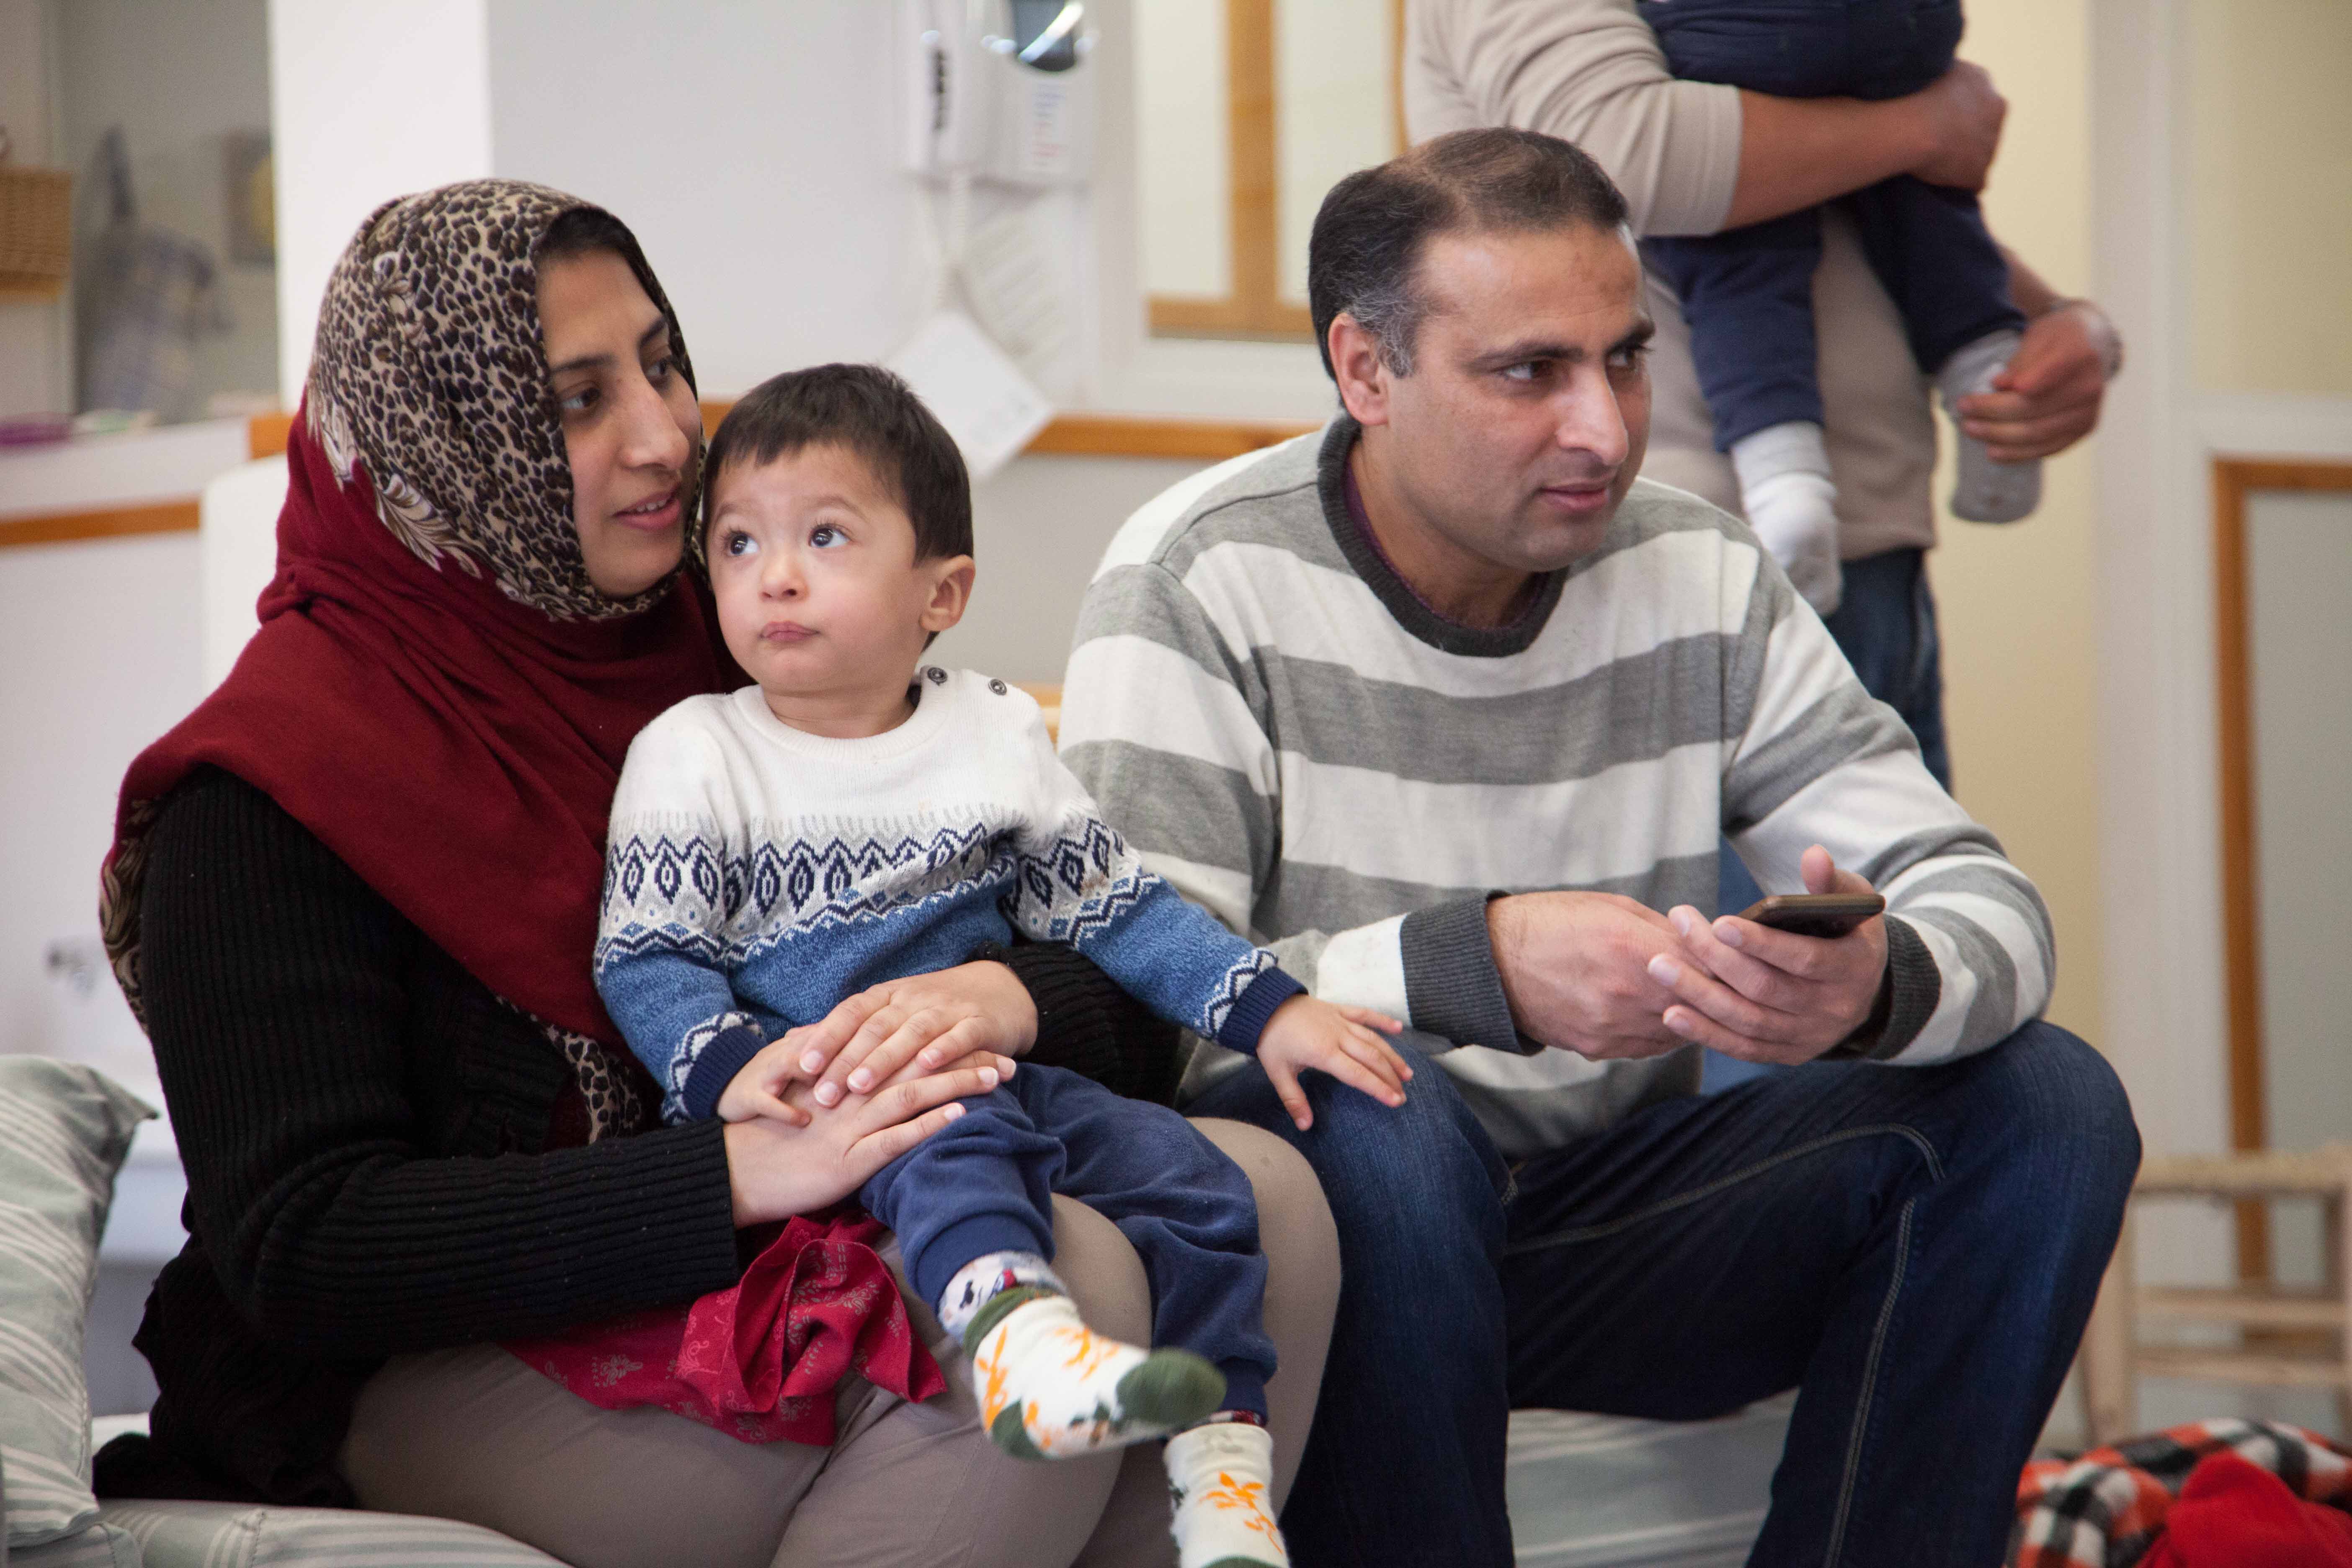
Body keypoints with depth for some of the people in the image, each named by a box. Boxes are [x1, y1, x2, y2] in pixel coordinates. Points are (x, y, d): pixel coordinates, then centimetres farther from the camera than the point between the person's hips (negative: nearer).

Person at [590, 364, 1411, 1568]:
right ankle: (1016, 1336, -62)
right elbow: (646, 961, -2)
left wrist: (1267, 1010, 7)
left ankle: (1222, 1466, -11)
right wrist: (729, 1067, -22)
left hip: (995, 1072, 5)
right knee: (950, 1141, -35)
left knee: (1186, 1174, -13)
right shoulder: (691, 757, 3)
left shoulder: (997, 739, 13)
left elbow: (1118, 914, 17)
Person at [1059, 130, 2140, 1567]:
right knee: (1371, 1121, -37)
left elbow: (1988, 902, -3)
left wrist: (1881, 984, -28)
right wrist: (1475, 963, -36)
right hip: (1336, 1234, -5)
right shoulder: (1201, 585, -12)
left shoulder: (1702, 581, 1)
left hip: (1612, 1233, 5)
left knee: (2047, 1101, -12)